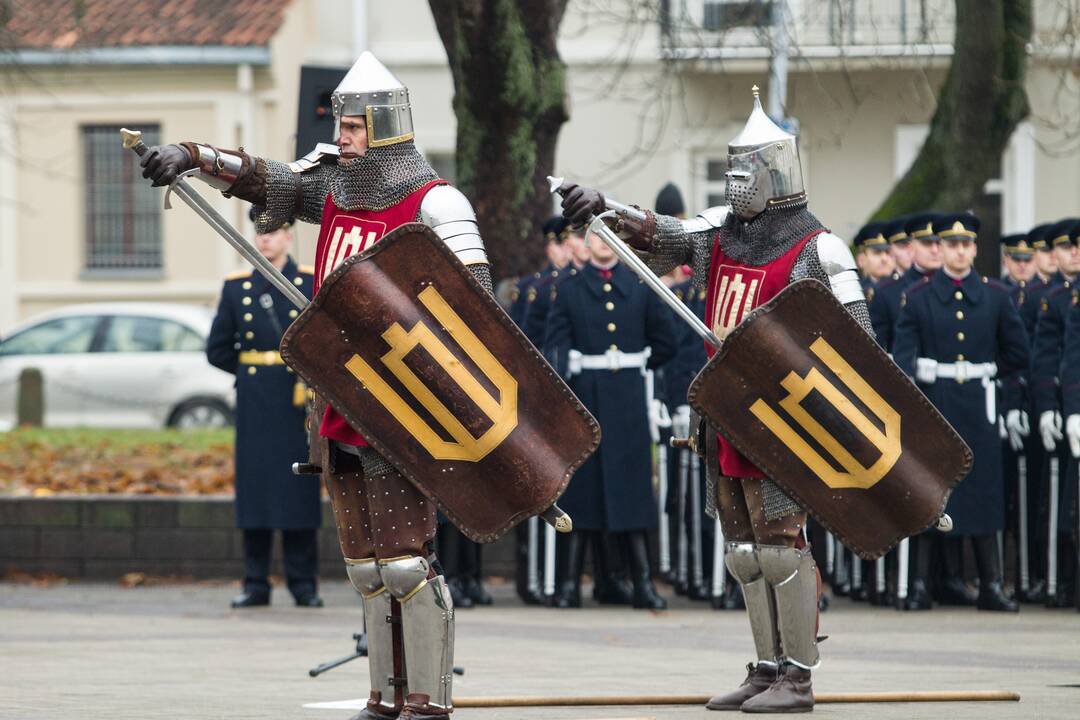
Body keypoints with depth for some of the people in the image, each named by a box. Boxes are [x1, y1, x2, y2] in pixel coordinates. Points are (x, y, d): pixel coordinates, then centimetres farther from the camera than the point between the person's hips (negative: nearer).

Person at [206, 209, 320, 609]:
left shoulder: (313, 284, 3)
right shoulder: (237, 287, 9)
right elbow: (218, 350, 12)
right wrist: (254, 371, 8)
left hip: (297, 403, -2)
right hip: (254, 403, 2)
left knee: (299, 491, -2)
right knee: (253, 489, 0)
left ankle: (303, 584, 4)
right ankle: (256, 584, 5)